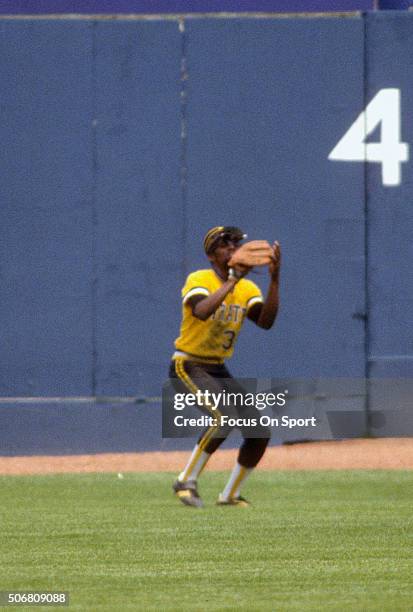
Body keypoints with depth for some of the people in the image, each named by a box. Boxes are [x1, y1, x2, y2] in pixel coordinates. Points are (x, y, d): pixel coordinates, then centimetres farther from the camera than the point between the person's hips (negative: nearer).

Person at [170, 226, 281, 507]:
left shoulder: (247, 289, 4)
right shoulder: (199, 280, -13)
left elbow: (266, 321, -14)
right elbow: (202, 312, -35)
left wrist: (274, 279, -22)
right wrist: (233, 279, -35)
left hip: (219, 371, 7)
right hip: (188, 367, -7)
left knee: (259, 432, -1)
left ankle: (231, 495, 15)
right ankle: (187, 482, -19)